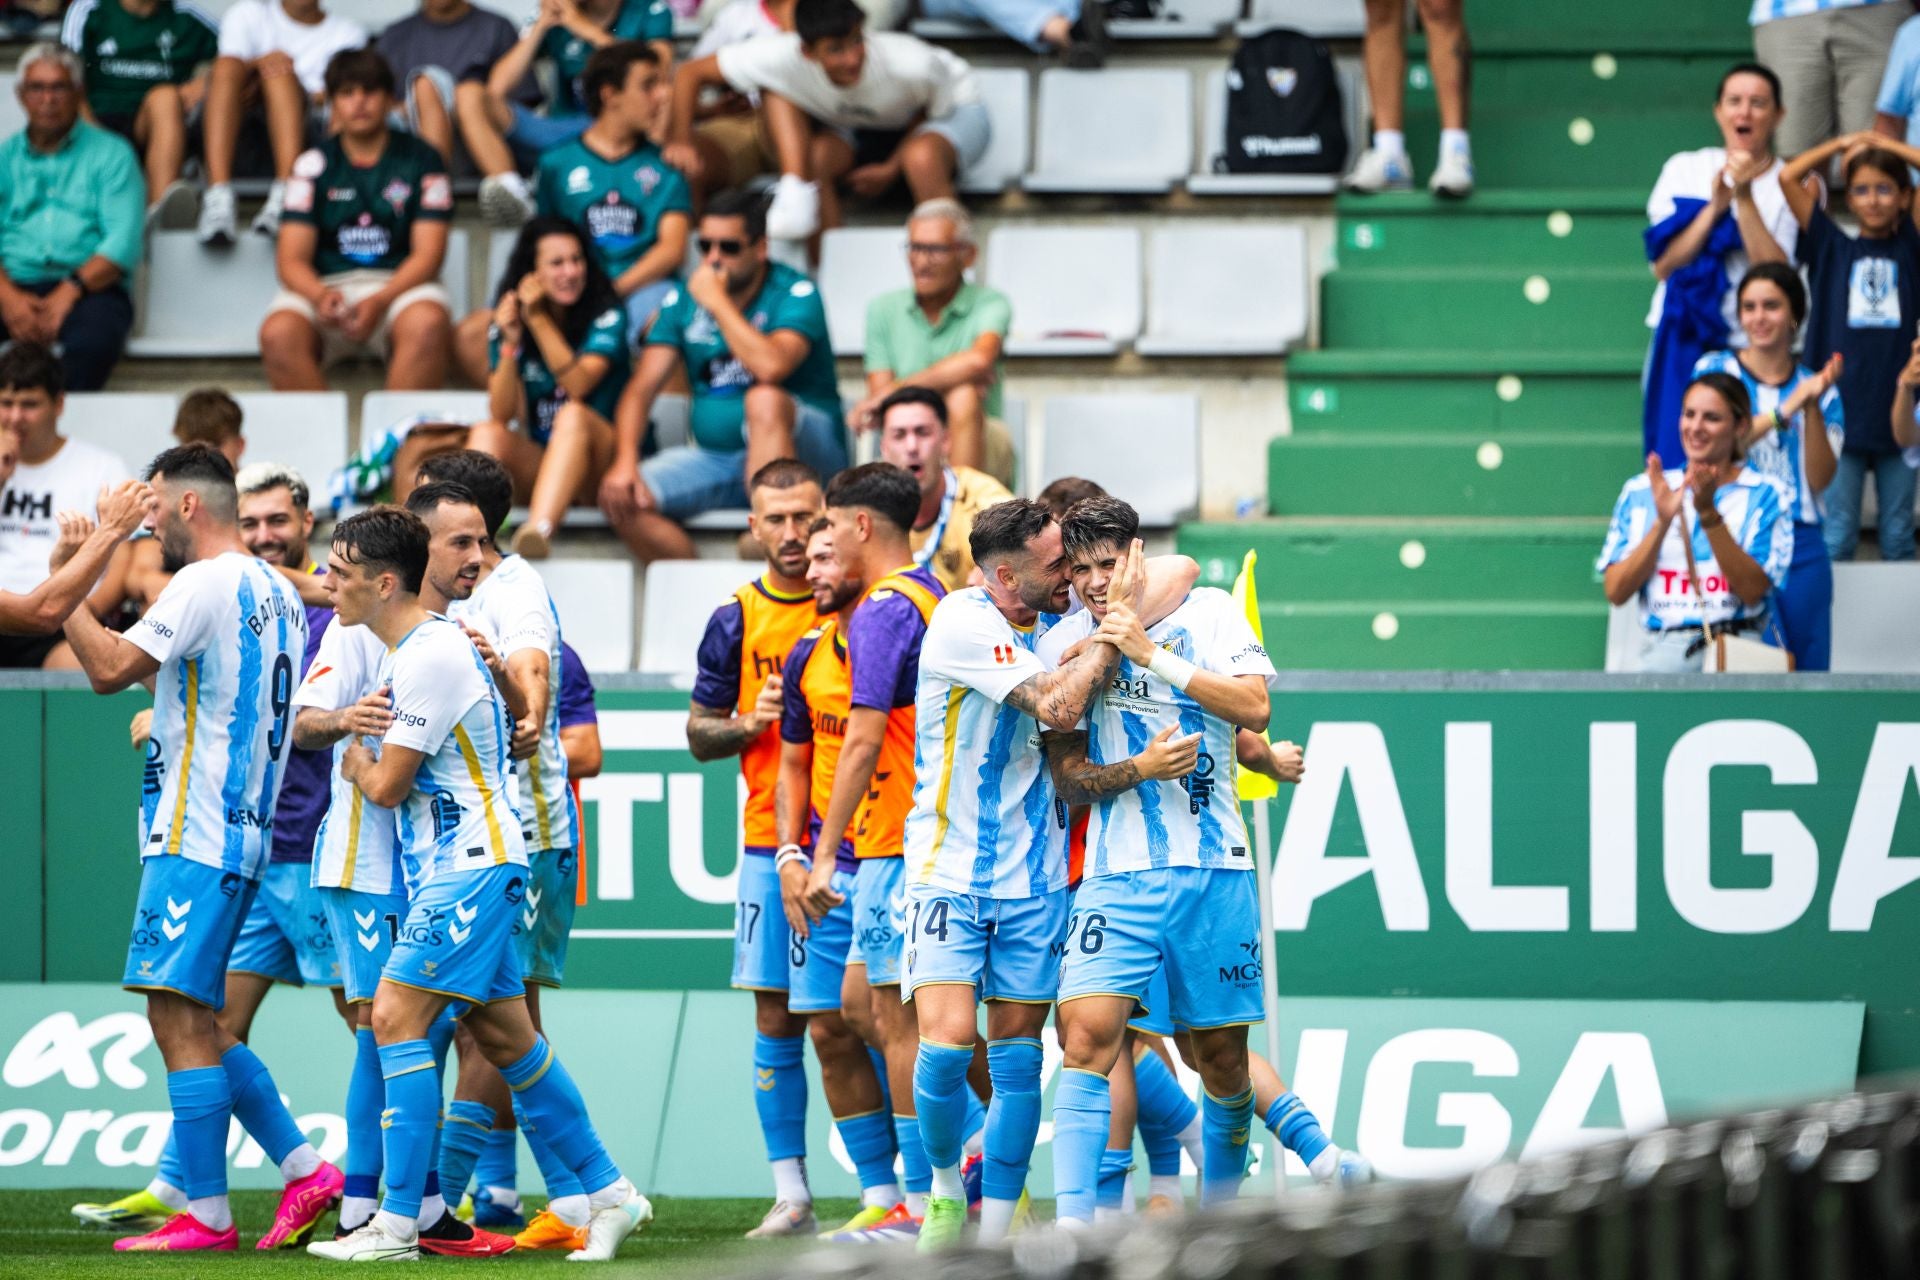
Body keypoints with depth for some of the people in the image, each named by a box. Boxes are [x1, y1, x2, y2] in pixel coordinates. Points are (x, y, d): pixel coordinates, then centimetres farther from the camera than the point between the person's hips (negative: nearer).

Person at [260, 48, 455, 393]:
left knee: (427, 323, -37)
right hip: (325, 285, 1)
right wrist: (320, 296, -22)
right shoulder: (313, 165, 9)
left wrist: (381, 301, -19)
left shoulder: (420, 160, 7)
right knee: (278, 333, -32)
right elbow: (291, 259, 2)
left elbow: (428, 252, -1)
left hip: (399, 286, -1)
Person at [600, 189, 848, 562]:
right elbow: (641, 388, 1)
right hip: (713, 457, 5)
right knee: (620, 496, -17)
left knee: (765, 399, -37)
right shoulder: (682, 300, 7)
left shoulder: (795, 293, -10)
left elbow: (771, 367, -30)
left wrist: (718, 302, -19)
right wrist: (625, 461, -16)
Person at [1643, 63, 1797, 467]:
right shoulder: (1685, 170, 9)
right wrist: (1715, 207, -10)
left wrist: (1745, 198, -15)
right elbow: (1663, 264, 0)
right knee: (1673, 467, -4)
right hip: (1683, 344, 2)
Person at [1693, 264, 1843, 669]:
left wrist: (1812, 409, -11)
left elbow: (1820, 480, 1)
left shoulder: (1818, 390, 12)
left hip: (1800, 549, 3)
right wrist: (1783, 412, -19)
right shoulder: (1717, 370, 6)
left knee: (1805, 663, -1)